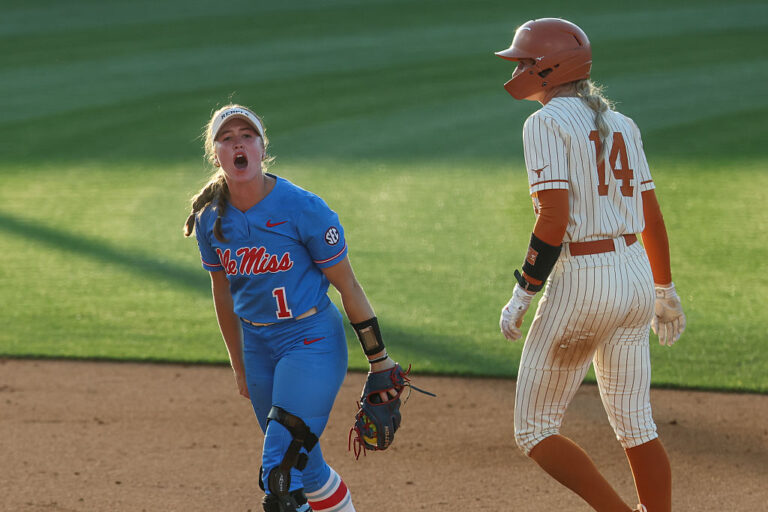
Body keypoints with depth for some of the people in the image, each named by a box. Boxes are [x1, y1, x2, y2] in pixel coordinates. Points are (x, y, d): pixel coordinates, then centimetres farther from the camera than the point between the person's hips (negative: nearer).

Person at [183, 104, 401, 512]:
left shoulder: (303, 208, -17)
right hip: (257, 344, 6)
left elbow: (347, 286, -11)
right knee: (304, 467, 15)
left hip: (312, 340, -6)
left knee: (280, 470, -14)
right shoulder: (211, 219, -2)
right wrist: (239, 366, 20)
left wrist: (379, 360, -7)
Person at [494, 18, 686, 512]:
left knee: (534, 431, 3)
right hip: (635, 276, 7)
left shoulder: (547, 123, -10)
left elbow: (554, 218, -19)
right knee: (635, 424, 15)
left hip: (581, 284, -7)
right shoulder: (620, 123, 12)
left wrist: (523, 294, -13)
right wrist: (665, 292, 24)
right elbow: (652, 216, 14)